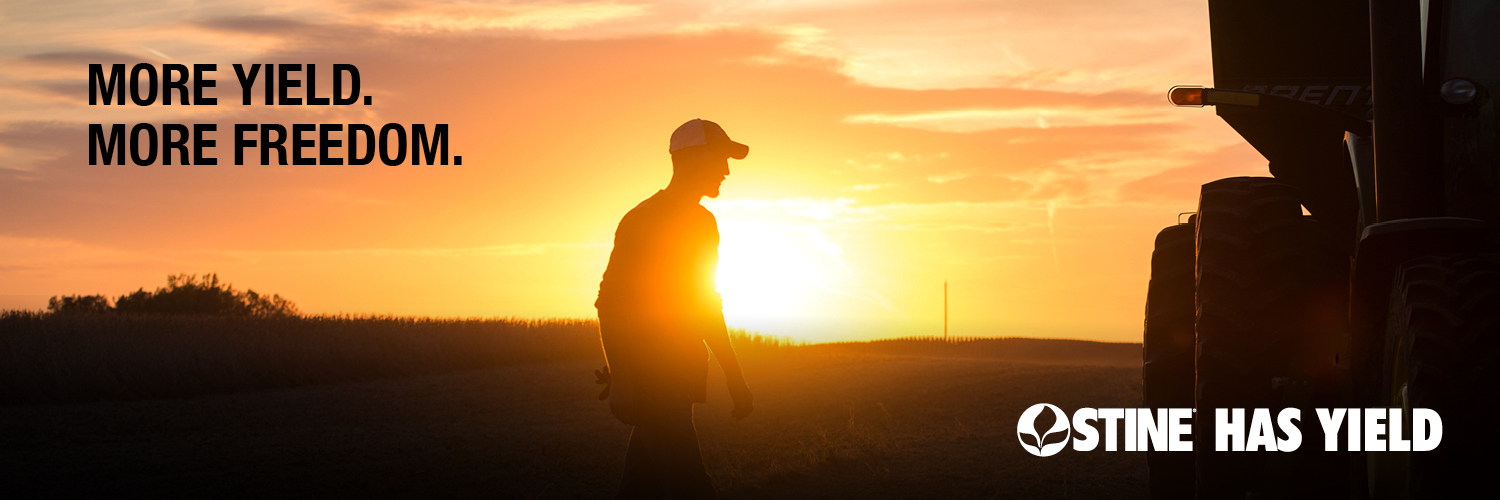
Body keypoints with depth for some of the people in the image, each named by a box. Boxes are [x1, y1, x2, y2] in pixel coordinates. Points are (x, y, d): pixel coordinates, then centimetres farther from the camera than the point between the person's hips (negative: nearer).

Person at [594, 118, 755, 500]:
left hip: (679, 378, 9)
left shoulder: (702, 222, 16)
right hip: (651, 378, -8)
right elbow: (610, 302, -14)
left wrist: (733, 375, 22)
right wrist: (620, 379, -22)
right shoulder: (644, 219, -11)